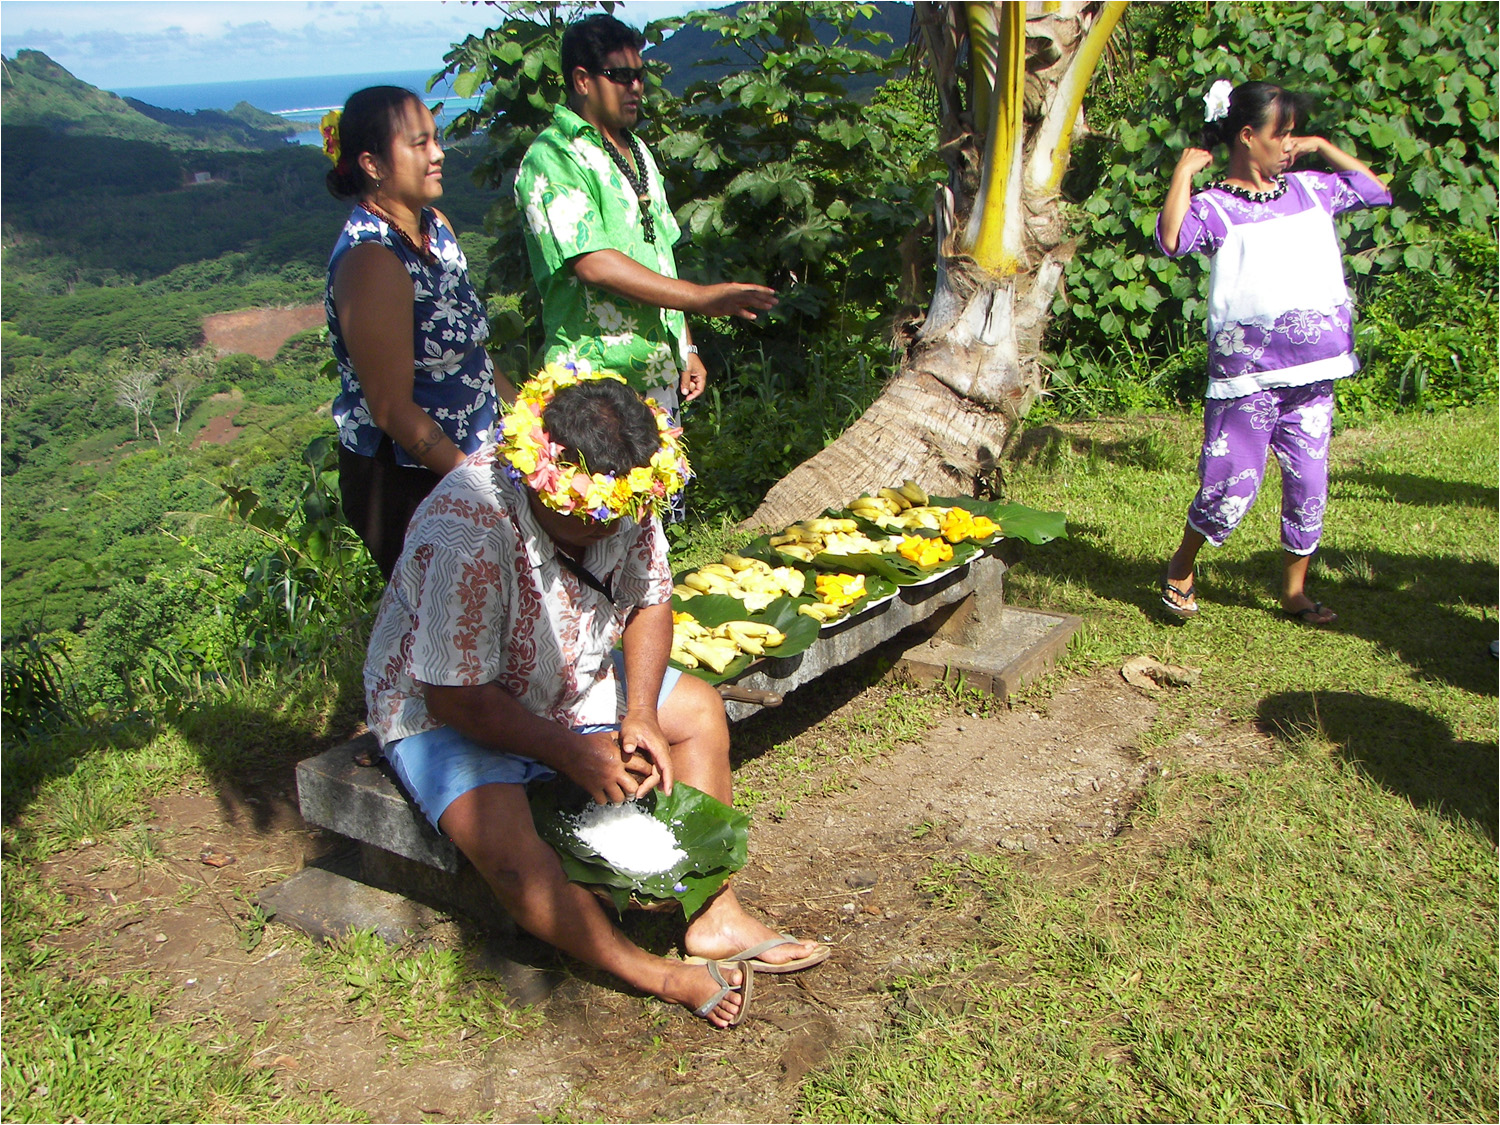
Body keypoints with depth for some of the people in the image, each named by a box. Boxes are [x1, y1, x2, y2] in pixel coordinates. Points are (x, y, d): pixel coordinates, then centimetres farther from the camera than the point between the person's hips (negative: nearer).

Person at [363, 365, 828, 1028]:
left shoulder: (621, 499, -15)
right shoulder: (466, 536, -36)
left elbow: (649, 600, -2)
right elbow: (456, 696, -31)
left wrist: (639, 716, -15)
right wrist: (573, 755, -27)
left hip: (569, 682, 7)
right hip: (445, 710, -7)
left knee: (699, 710, -1)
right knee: (501, 840, -30)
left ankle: (715, 918, 1)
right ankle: (651, 973, -12)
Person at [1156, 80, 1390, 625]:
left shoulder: (1309, 190, 13)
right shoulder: (1215, 206, -6)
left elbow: (1377, 191, 26)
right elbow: (1171, 239, -26)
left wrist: (1323, 147, 19)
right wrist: (1184, 170, -18)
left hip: (1312, 373, 6)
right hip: (1247, 374, -6)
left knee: (1308, 485, 9)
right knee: (1231, 487, -4)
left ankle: (1294, 591, 25)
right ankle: (1180, 569, 21)